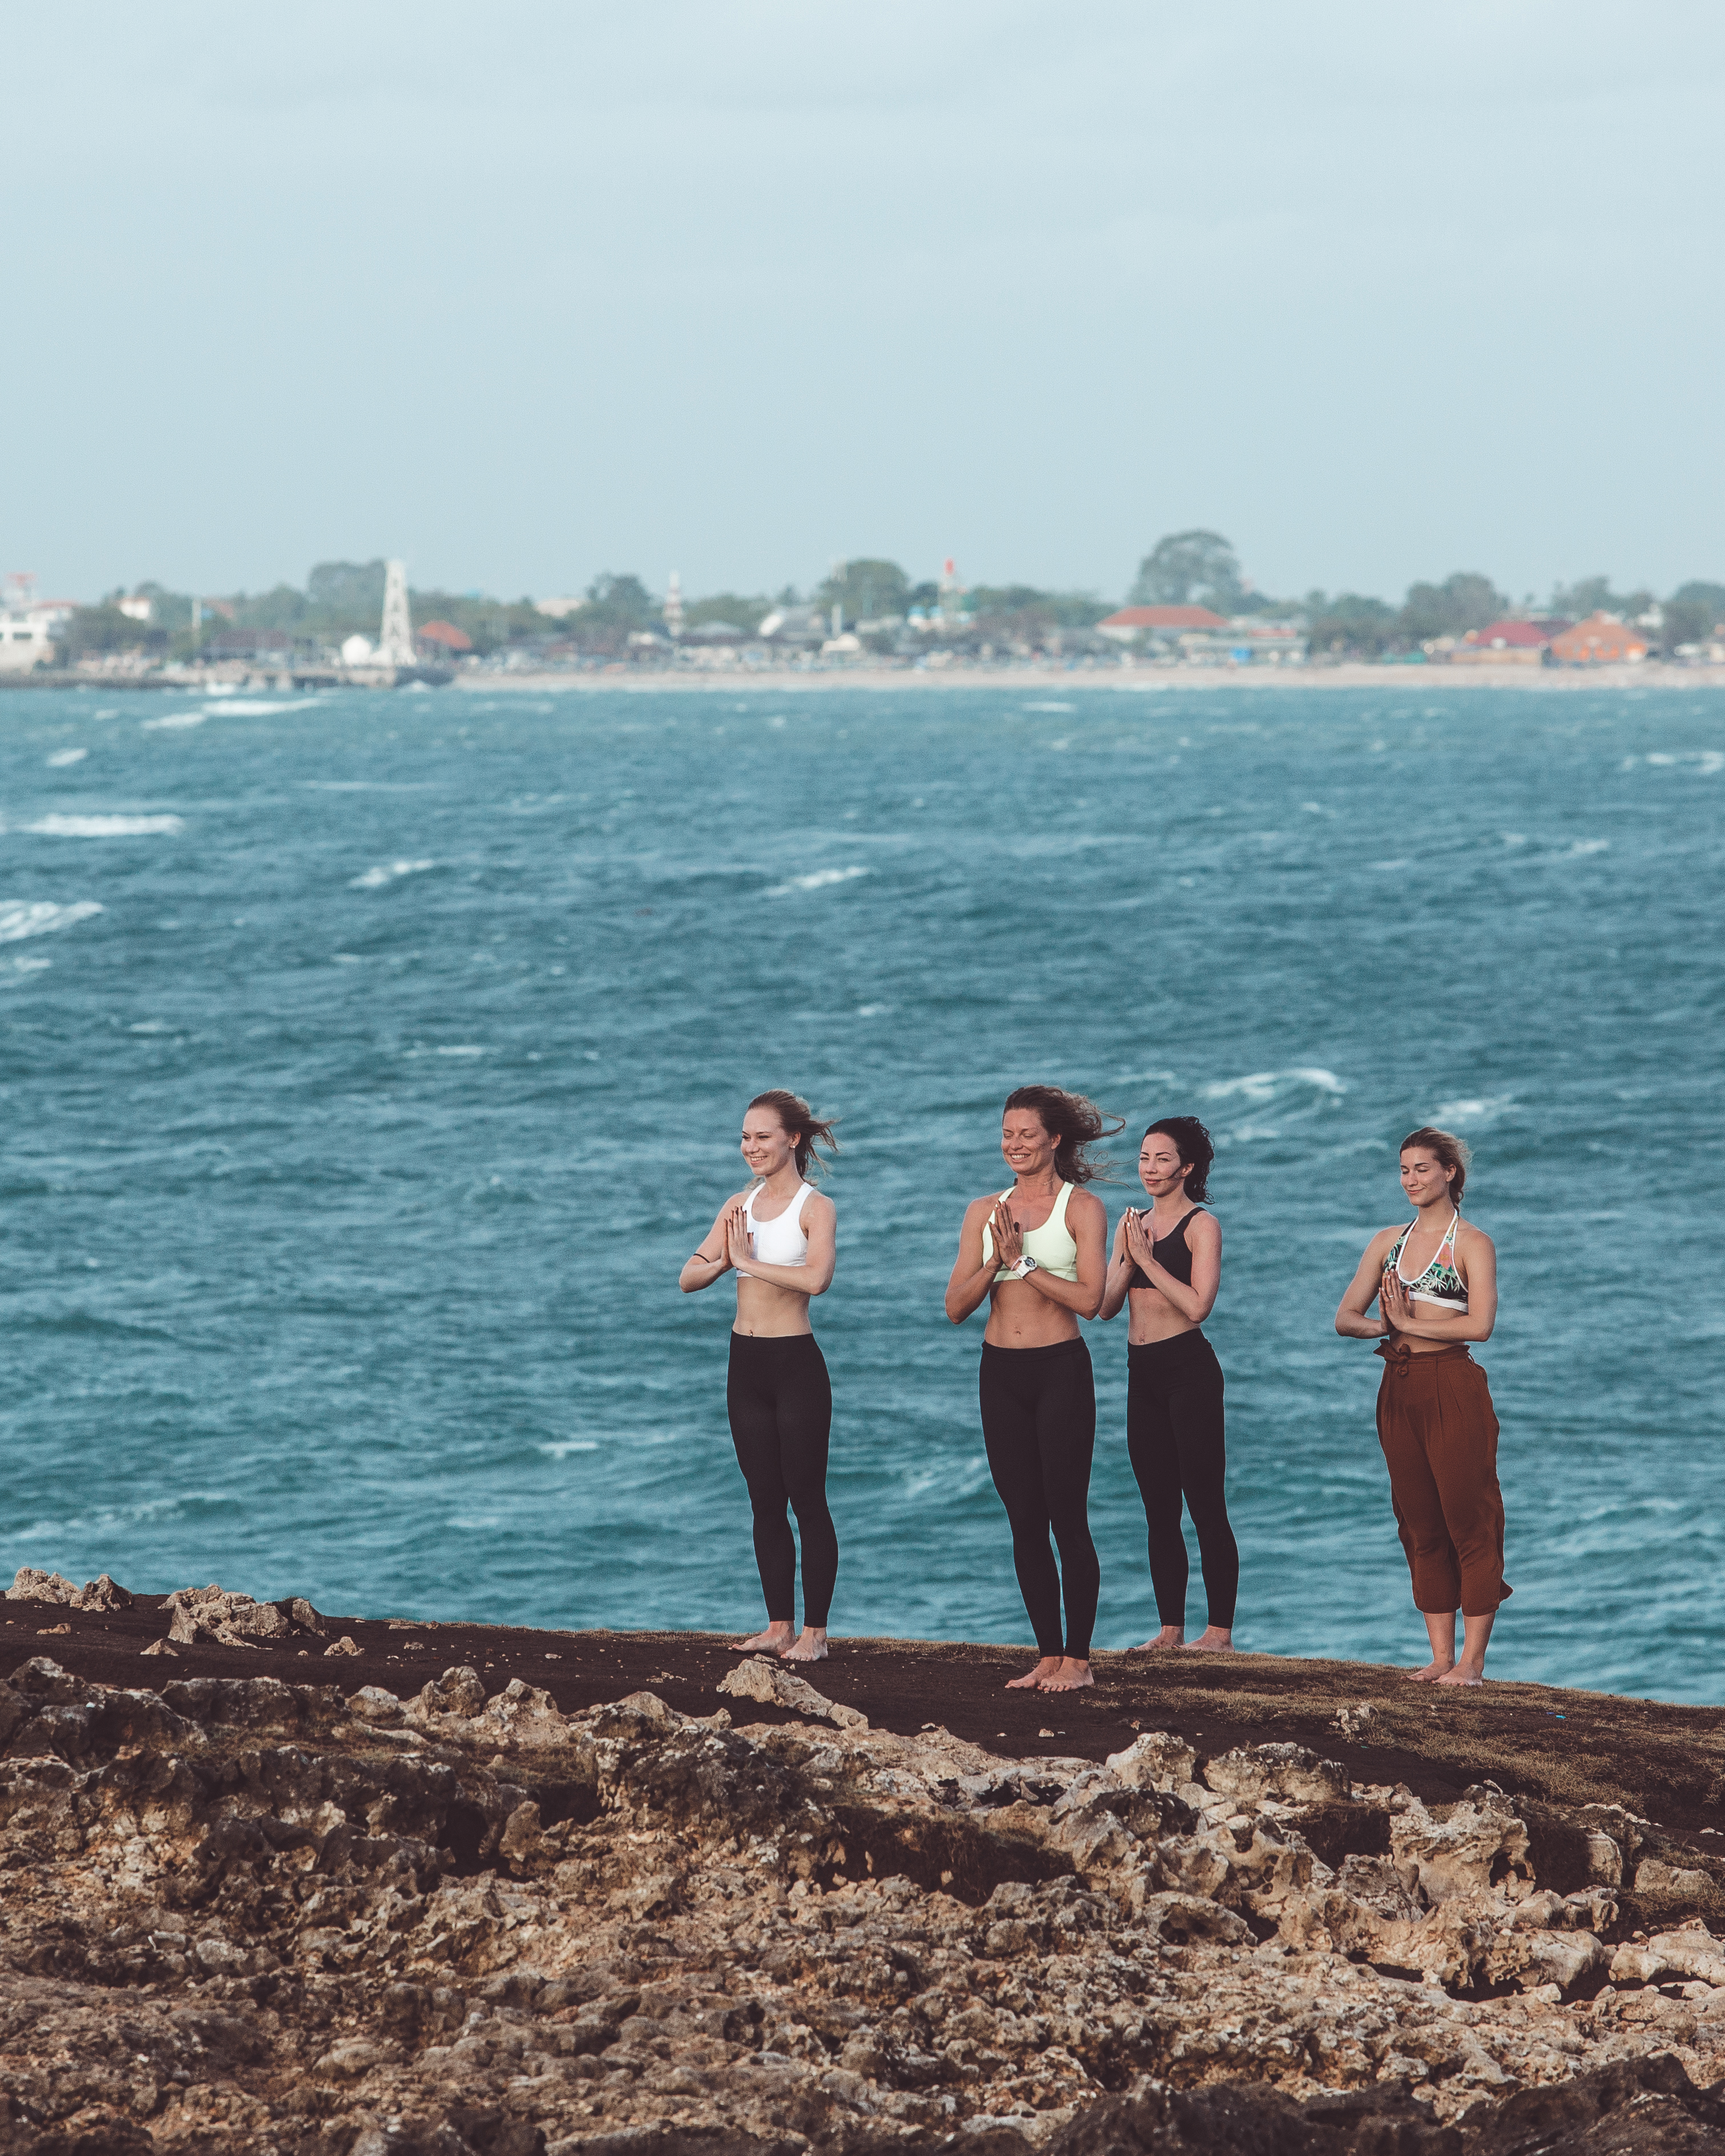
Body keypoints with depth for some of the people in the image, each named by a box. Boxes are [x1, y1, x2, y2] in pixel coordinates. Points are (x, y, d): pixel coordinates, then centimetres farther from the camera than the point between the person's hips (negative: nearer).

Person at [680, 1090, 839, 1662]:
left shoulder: (815, 1208, -9)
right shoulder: (740, 1206, 10)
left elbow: (816, 1277, -27)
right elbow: (688, 1278, 8)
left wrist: (750, 1260, -18)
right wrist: (724, 1261, -13)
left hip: (796, 1363, -6)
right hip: (746, 1362, 6)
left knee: (807, 1501, -2)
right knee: (765, 1504, 10)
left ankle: (814, 1632, 2)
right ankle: (779, 1626, 16)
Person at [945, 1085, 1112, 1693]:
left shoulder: (1082, 1208, -2)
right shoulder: (984, 1212, 11)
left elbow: (1088, 1298, -13)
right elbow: (956, 1306, 5)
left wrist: (1023, 1261, -13)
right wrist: (997, 1260, -10)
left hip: (1060, 1370, -5)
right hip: (1001, 1374, 5)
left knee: (1067, 1517, -5)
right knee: (1025, 1523, 7)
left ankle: (1078, 1659, 1)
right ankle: (1047, 1656, 13)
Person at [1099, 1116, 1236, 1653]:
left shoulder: (1201, 1225, -5)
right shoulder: (1133, 1225, 14)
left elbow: (1198, 1305, -16)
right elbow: (1106, 1305, 10)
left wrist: (1147, 1258, -14)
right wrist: (1127, 1260, -6)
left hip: (1188, 1367, -7)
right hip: (1143, 1372, 7)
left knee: (1205, 1507, -6)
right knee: (1159, 1512, 8)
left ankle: (1220, 1631, -5)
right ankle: (1170, 1630, 12)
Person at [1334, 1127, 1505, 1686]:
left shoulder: (1471, 1243, -2)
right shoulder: (1388, 1242, 14)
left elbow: (1480, 1324, -15)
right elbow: (1345, 1318, 11)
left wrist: (1411, 1322, -11)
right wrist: (1384, 1327, -9)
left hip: (1454, 1389, -6)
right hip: (1400, 1389, 6)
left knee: (1469, 1522, -5)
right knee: (1420, 1526, 7)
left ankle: (1472, 1661, -2)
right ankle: (1441, 1657, 12)